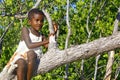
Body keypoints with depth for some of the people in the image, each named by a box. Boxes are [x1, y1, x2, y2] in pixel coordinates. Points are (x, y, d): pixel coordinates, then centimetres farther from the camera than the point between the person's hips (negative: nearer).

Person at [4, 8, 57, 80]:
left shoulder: (42, 37, 13)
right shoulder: (25, 30, 3)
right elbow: (29, 45, -10)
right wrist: (45, 42, -13)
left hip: (32, 61, 2)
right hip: (20, 57, -2)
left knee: (31, 53, -33)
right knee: (22, 64, -37)